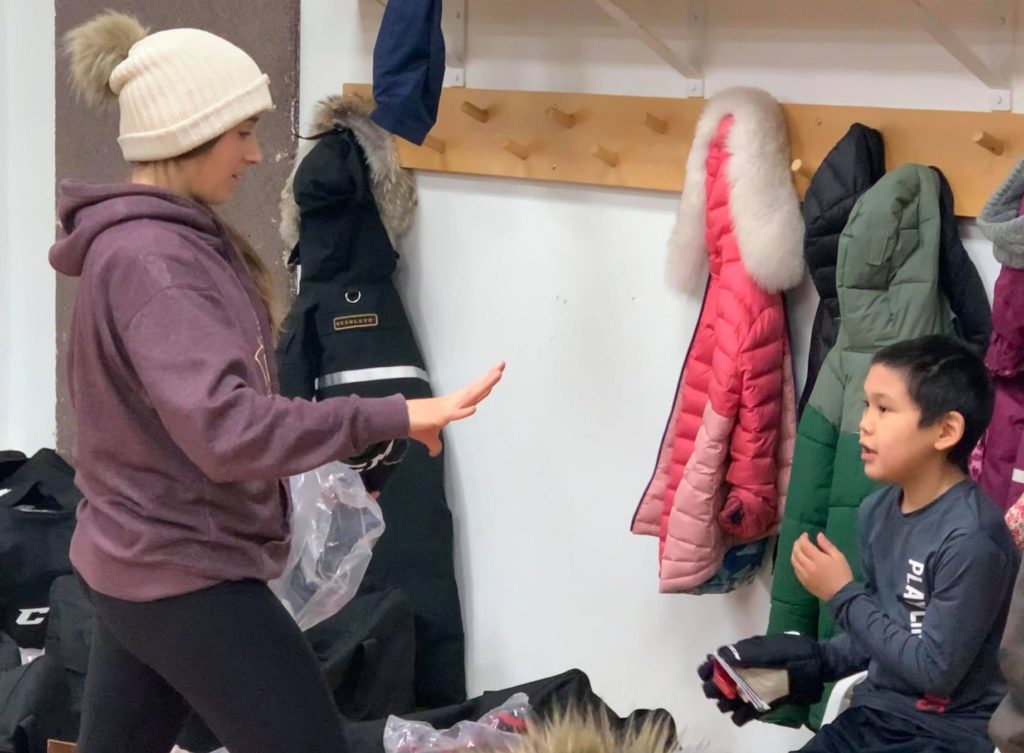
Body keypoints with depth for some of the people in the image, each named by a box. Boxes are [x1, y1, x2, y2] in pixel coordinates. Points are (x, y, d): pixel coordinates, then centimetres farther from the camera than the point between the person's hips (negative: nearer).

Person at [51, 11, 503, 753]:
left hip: (144, 559, 10)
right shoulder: (147, 259, -21)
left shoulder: (168, 237, 10)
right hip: (184, 572, -10)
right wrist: (389, 418, -33)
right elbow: (222, 427, -31)